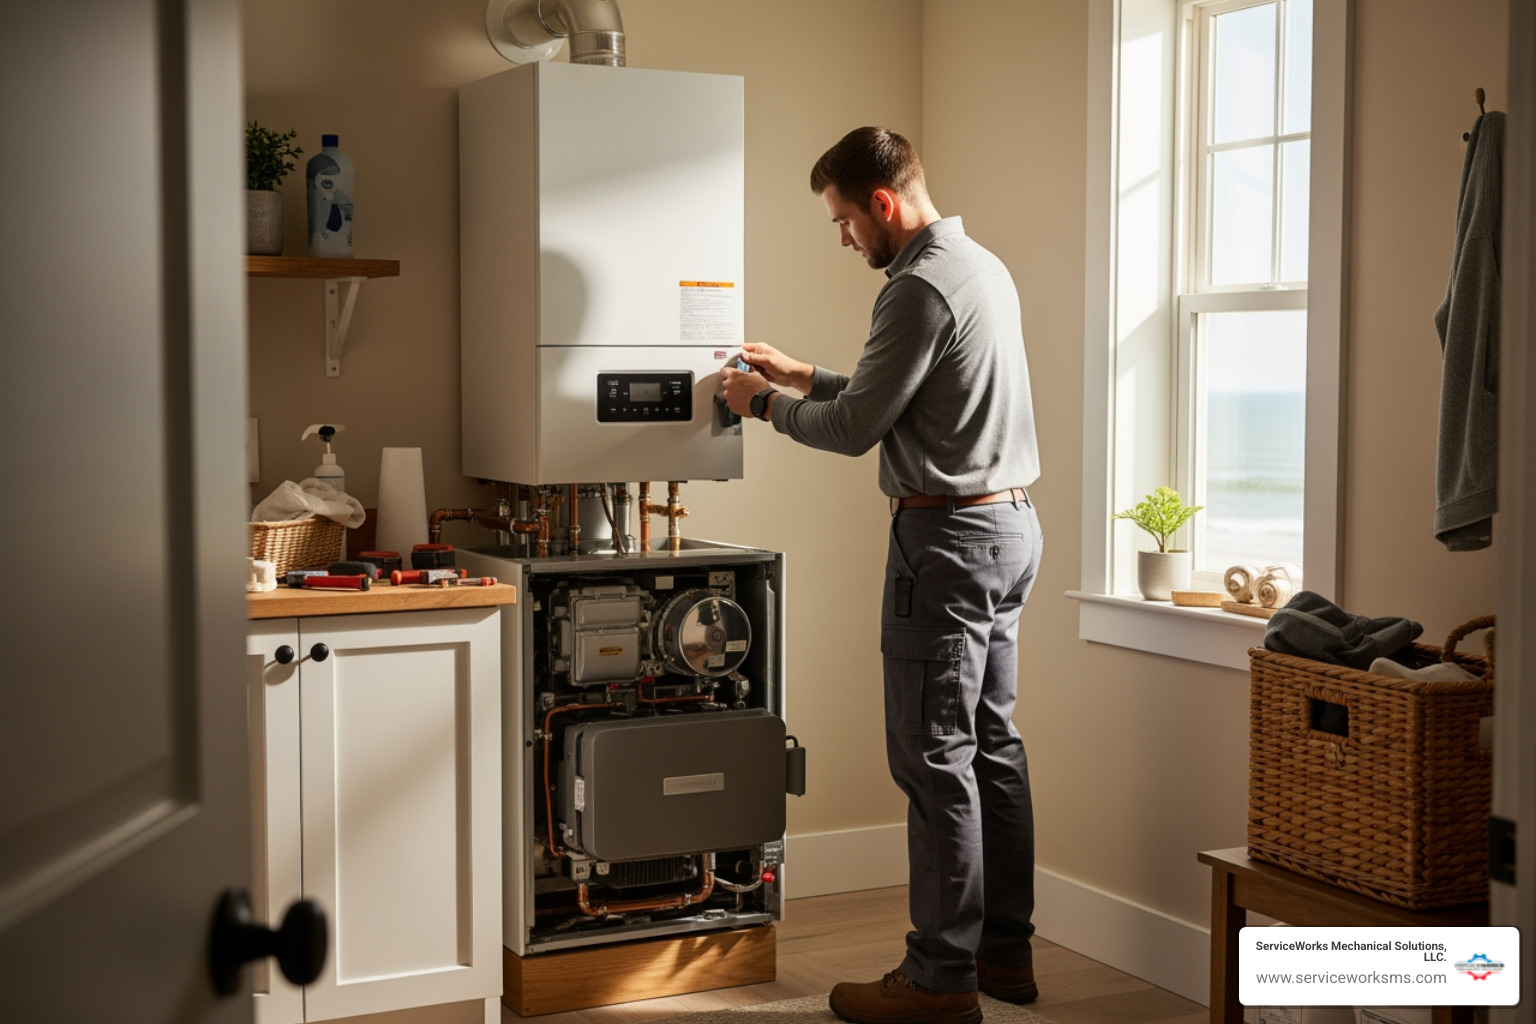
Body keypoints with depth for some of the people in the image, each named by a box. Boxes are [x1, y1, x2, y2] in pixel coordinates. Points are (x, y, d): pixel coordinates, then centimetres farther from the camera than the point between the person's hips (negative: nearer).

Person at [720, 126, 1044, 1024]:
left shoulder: (921, 286, -16)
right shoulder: (985, 266, 15)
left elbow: (856, 429, -14)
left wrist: (765, 404, 2)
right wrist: (802, 376, 22)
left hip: (951, 535, -10)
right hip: (1011, 522, 10)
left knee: (936, 757, -5)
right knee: (992, 744, 13)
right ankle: (1006, 950, 21)